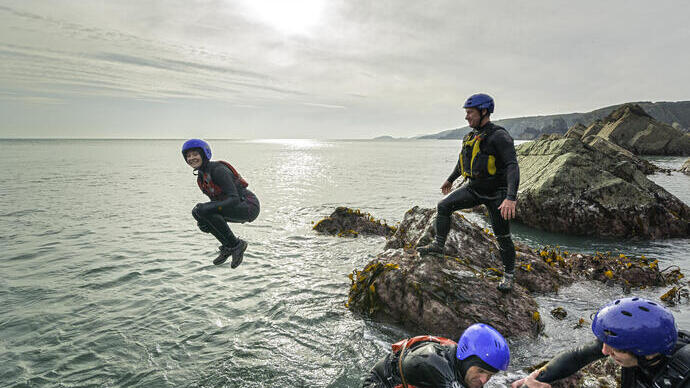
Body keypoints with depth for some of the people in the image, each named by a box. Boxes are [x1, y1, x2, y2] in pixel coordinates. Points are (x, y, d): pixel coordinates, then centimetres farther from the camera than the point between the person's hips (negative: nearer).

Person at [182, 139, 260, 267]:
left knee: (202, 210, -22)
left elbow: (235, 199, -27)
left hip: (249, 207, -9)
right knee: (197, 212, -1)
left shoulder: (218, 170, -19)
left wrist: (207, 208, -31)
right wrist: (204, 221, -3)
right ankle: (228, 246, 6)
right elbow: (216, 200, 15)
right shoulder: (200, 178, 9)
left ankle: (236, 244, -10)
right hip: (236, 208, 9)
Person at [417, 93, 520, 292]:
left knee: (502, 236, 4)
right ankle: (438, 245, 5)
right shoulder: (471, 136, 5)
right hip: (473, 189, 7)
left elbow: (512, 166, -29)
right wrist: (450, 179, 34)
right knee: (444, 206, -7)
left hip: (496, 194, -6)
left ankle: (508, 275, 21)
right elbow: (463, 161, 24)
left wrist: (511, 198, -41)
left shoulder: (500, 136, -19)